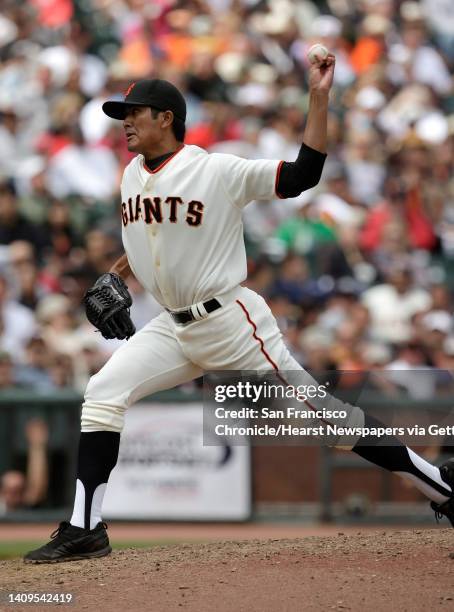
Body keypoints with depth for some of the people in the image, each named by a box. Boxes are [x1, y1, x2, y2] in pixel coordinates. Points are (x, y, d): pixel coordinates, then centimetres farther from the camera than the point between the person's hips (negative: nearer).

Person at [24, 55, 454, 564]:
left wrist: (318, 98, -26)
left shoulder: (220, 171, -14)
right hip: (172, 327, 7)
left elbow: (302, 175, -20)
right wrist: (116, 274, 12)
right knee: (102, 394, -9)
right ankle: (84, 531, -7)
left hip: (232, 324, -7)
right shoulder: (133, 175, 8)